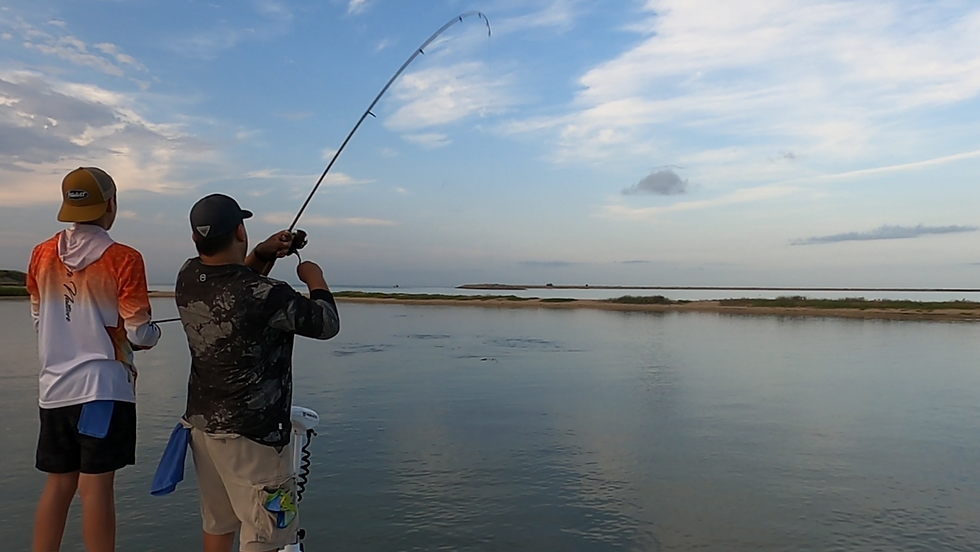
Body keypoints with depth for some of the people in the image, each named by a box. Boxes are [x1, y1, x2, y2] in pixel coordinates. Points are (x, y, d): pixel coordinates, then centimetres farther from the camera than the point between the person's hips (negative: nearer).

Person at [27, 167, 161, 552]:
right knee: (96, 486, 0)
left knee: (58, 483, 15)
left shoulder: (42, 255, 5)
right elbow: (139, 335, -12)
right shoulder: (123, 260, -12)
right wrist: (153, 333, 9)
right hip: (104, 388, -5)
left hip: (54, 388, 6)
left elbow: (39, 320, 14)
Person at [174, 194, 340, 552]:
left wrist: (262, 255, 9)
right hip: (251, 433, -8)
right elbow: (327, 324, -10)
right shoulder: (264, 295, -24)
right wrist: (316, 280, 6)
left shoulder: (187, 279, -1)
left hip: (201, 423, 8)